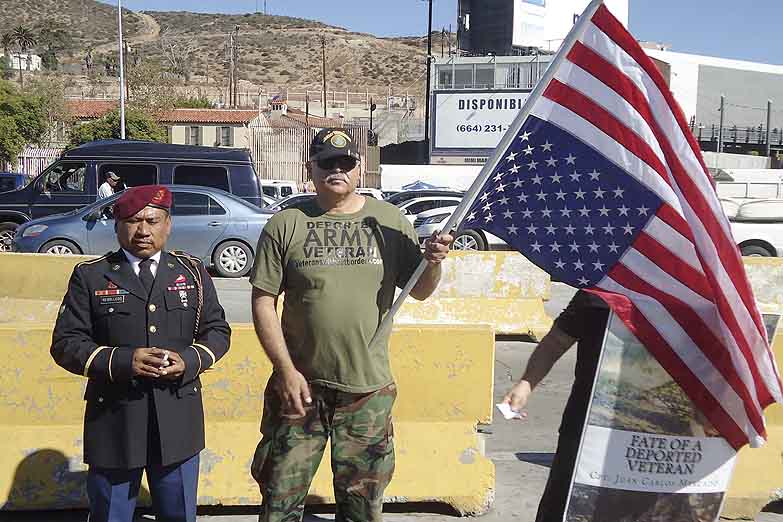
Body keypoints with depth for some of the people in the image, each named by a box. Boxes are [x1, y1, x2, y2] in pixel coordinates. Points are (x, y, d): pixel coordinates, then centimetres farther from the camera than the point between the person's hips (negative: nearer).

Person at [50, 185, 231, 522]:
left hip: (178, 421, 2)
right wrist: (121, 361, -17)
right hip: (114, 422, -1)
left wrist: (190, 360, -11)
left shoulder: (192, 273, 9)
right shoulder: (90, 276, 2)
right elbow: (66, 343, -2)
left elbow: (217, 330, 10)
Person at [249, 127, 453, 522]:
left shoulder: (390, 221, 4)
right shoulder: (286, 224, -1)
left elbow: (419, 291, 9)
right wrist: (286, 370, -10)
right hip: (300, 384, -1)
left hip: (369, 389, 1)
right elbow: (263, 301, -2)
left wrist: (433, 262, -14)